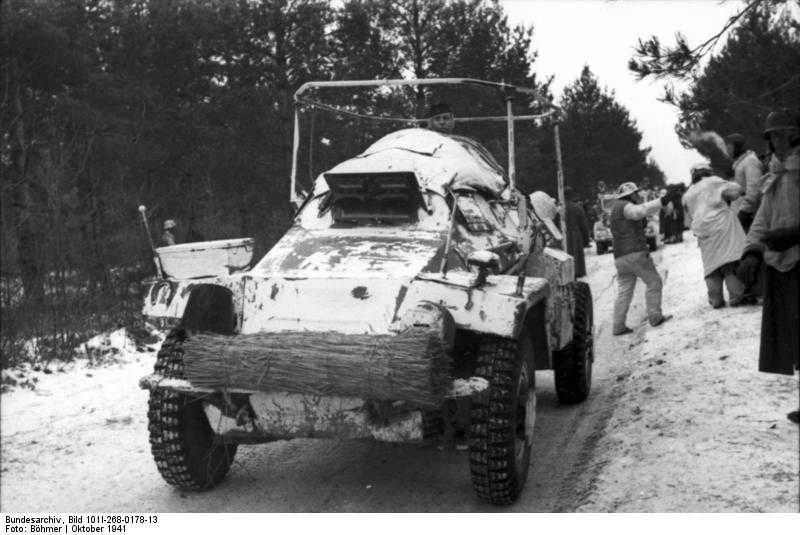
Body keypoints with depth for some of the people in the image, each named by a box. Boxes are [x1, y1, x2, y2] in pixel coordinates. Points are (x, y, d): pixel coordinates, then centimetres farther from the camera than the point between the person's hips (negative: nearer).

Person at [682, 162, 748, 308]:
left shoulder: (687, 195, 20)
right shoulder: (713, 182, 4)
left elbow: (689, 221, 23)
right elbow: (734, 189, -3)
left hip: (703, 233, 5)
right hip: (722, 224, -5)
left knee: (711, 263, 10)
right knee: (731, 261, -6)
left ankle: (715, 299, 7)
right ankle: (736, 296, -11)